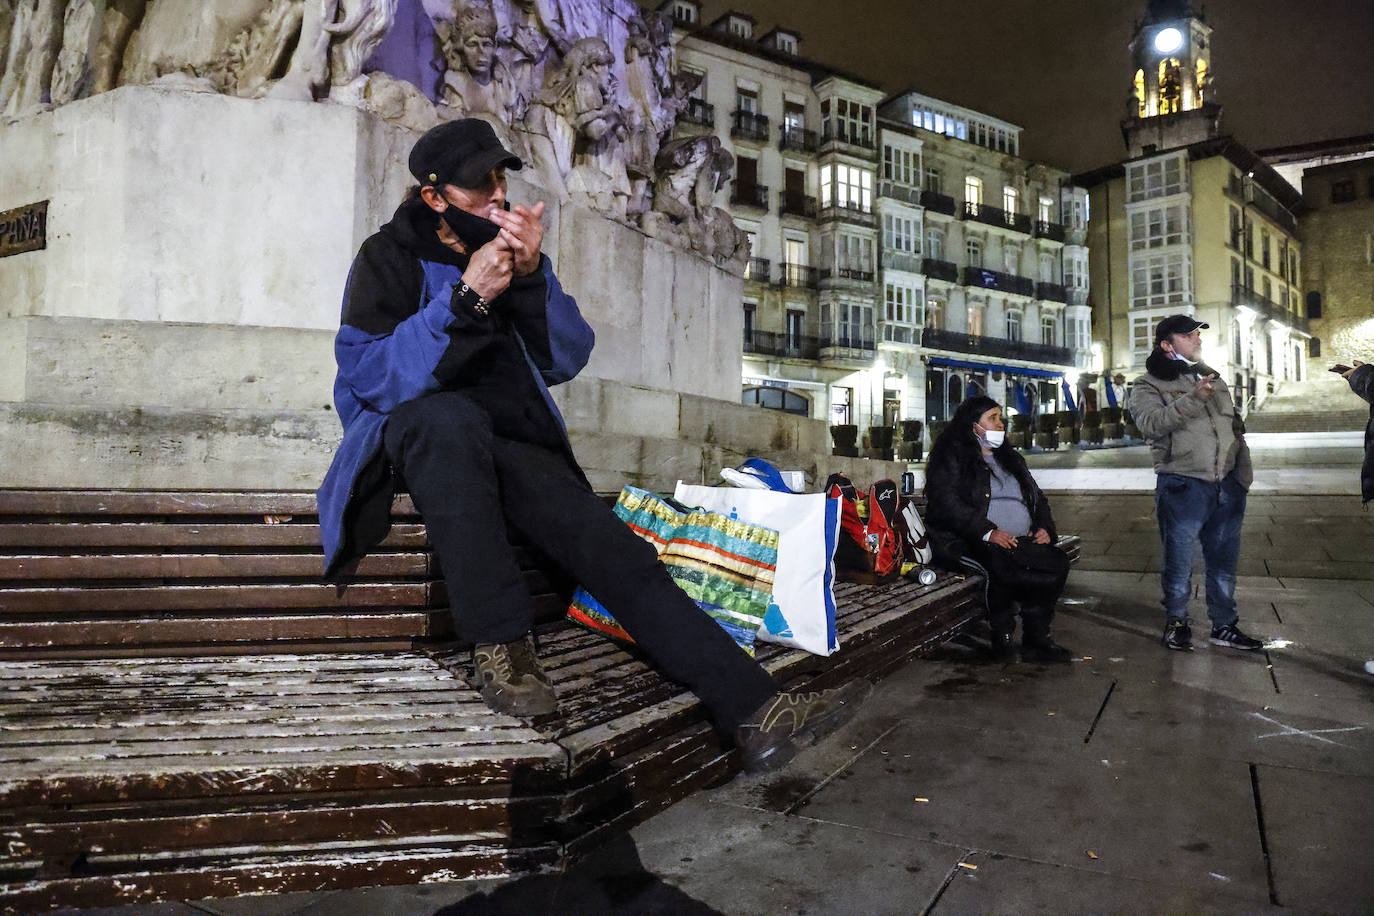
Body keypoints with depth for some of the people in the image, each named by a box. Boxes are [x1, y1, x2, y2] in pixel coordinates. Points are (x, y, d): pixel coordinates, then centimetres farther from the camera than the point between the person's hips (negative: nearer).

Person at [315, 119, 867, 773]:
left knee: (610, 543, -21)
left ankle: (758, 712, -26)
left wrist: (532, 276, -12)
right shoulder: (389, 257, 3)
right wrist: (467, 297, -24)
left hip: (512, 449, 4)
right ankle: (497, 644, -32)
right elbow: (369, 377, -14)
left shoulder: (511, 249, 15)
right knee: (451, 416, -40)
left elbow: (565, 361, 5)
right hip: (415, 438, -3)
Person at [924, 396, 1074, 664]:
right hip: (968, 542, -6)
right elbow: (947, 503, -12)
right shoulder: (952, 457, 3)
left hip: (1021, 542, 6)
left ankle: (1036, 639, -13)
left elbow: (1038, 499, 27)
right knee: (999, 562, -36)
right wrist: (988, 532, -22)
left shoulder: (1010, 458, 27)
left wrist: (1044, 528, 5)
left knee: (1058, 561, -21)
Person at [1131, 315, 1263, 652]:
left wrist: (1244, 468, 16)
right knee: (1178, 561, 3)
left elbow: (1235, 425, 23)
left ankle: (1224, 625, 27)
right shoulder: (1148, 385, -3)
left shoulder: (1211, 377, 18)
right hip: (1182, 486, -6)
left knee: (1224, 560, 14)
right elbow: (1150, 423, -22)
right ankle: (1176, 621, 20)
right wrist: (1192, 400, -31)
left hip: (1227, 486, 6)